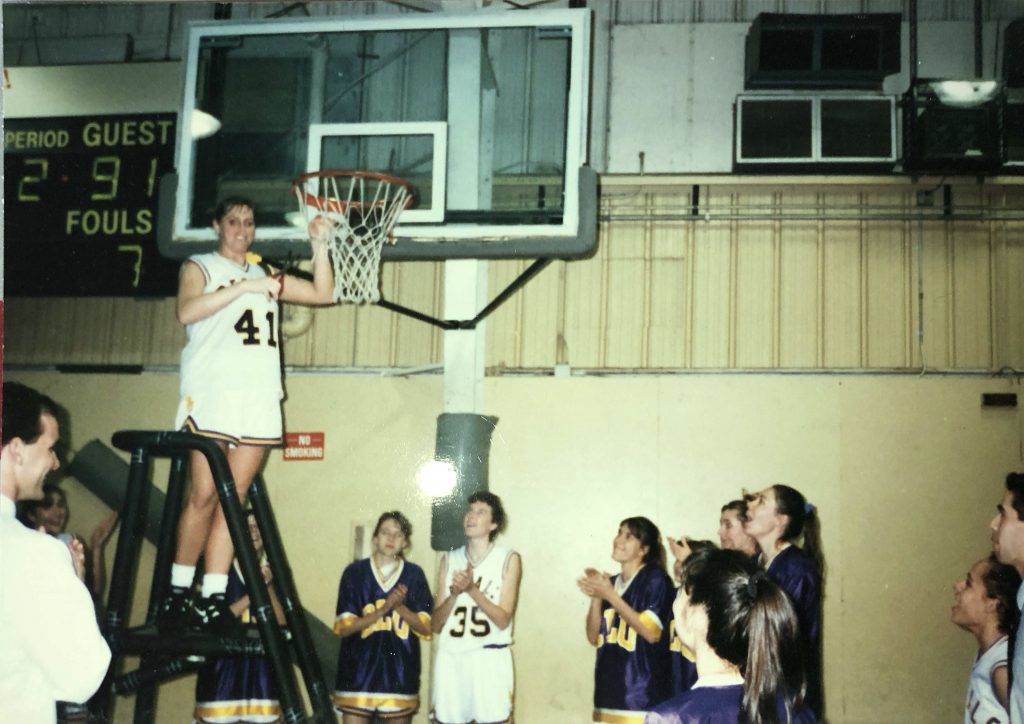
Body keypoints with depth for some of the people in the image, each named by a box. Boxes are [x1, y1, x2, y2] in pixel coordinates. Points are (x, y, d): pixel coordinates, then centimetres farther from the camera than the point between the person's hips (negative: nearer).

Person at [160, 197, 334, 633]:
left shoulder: (265, 276, 24)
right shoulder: (200, 267, 9)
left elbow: (321, 294, 19)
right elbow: (186, 311, -11)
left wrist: (319, 246, 7)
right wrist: (244, 287, -16)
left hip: (260, 400, 4)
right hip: (212, 396, -4)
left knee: (234, 496, -2)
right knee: (204, 495, -9)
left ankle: (213, 598, -2)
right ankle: (178, 593, -1)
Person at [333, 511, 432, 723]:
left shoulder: (414, 574, 3)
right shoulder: (355, 572, 0)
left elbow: (426, 628, 0)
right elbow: (343, 627, -5)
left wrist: (399, 606, -17)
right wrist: (383, 609, -18)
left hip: (400, 673, 1)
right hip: (359, 672, -1)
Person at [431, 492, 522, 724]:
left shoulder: (508, 559, 2)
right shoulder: (449, 560, 11)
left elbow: (503, 620, -6)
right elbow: (436, 625, 6)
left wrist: (472, 588, -17)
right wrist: (455, 593, -11)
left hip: (490, 660, -3)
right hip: (451, 659, 3)